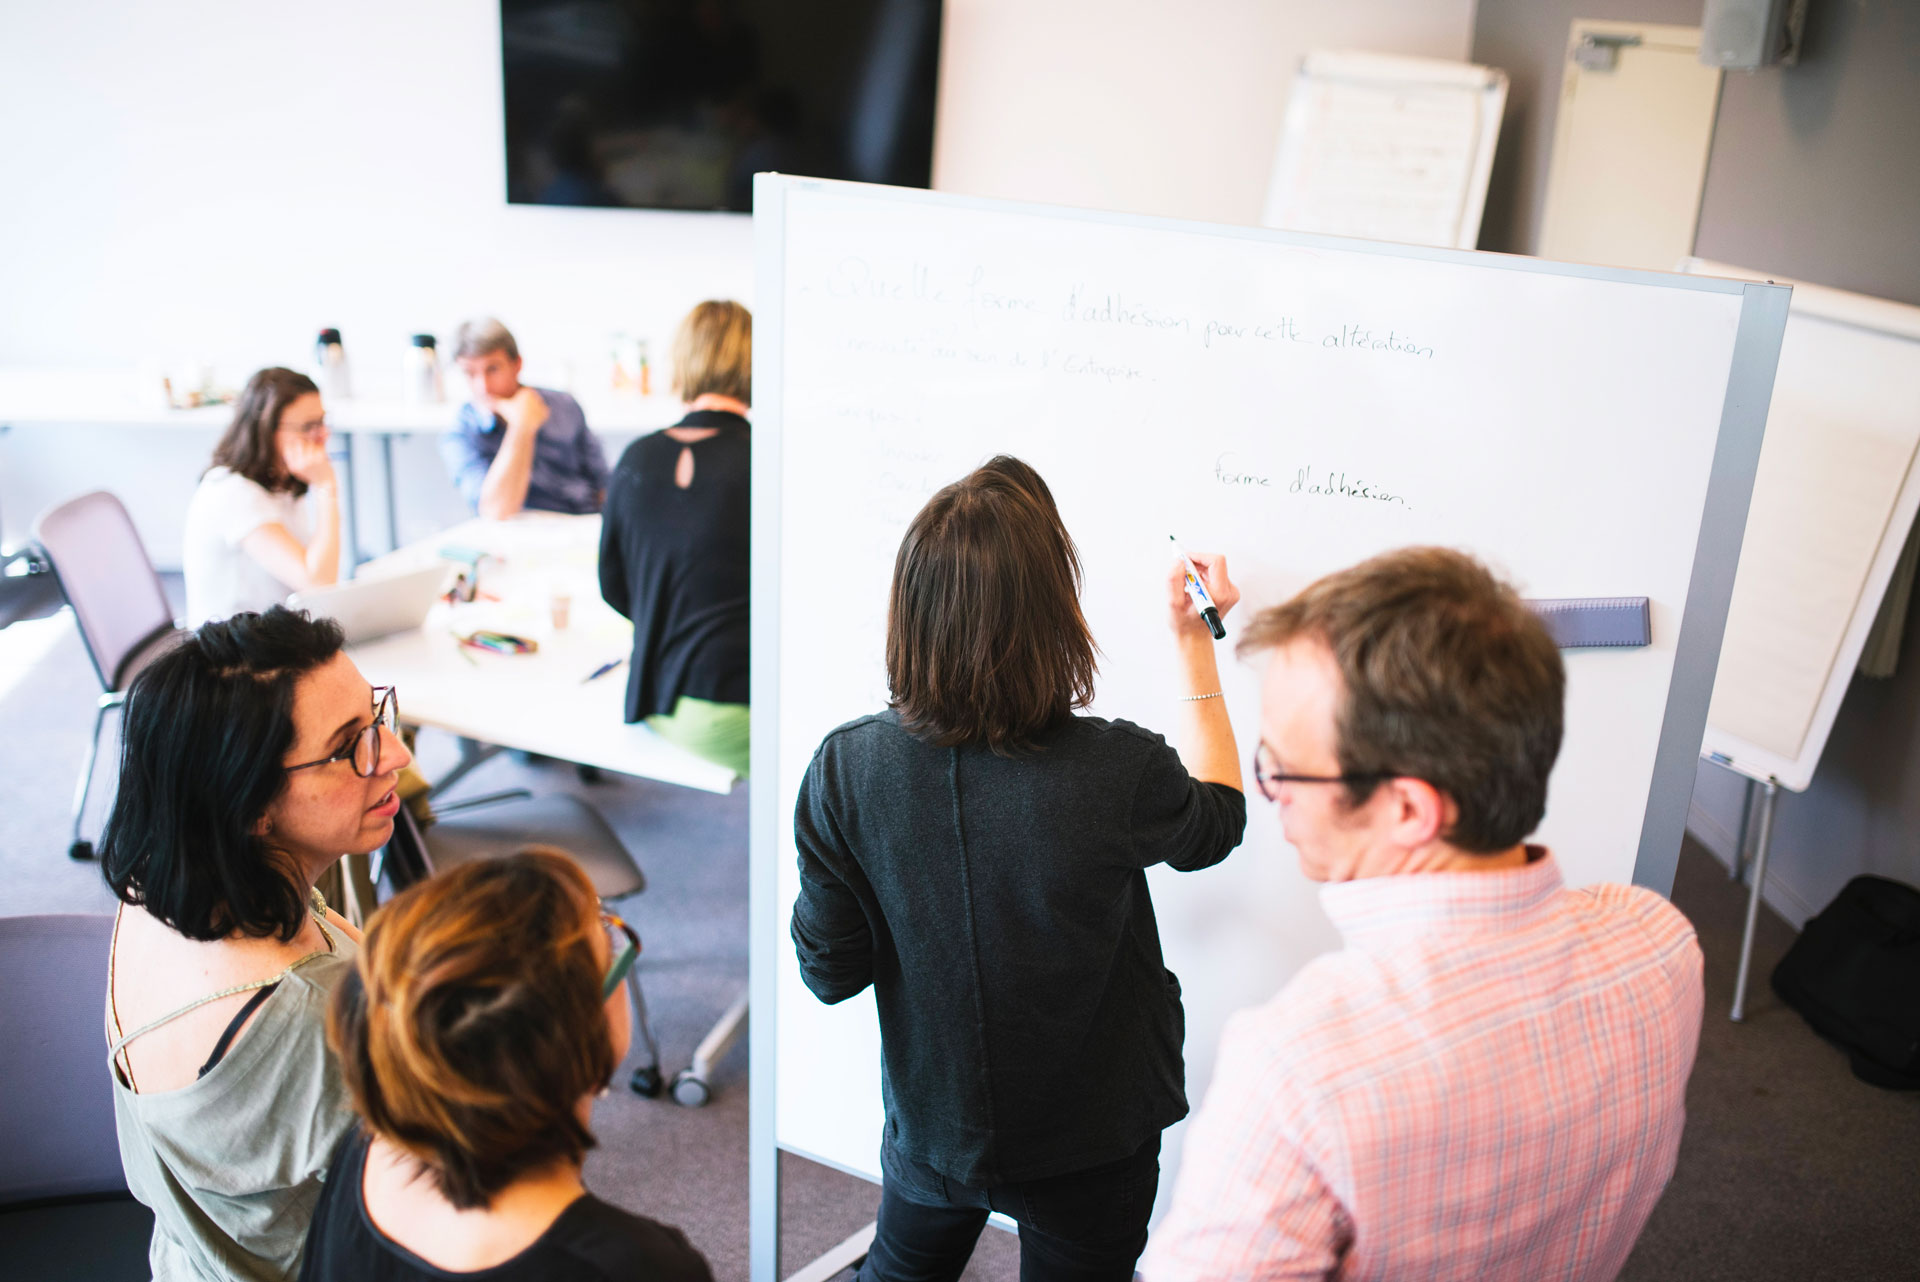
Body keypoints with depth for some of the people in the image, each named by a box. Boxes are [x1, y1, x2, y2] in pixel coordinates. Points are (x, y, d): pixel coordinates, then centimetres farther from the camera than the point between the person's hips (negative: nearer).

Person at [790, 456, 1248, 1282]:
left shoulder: (846, 767, -23)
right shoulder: (1118, 772, -29)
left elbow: (830, 971, -11)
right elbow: (1216, 821, -4)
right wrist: (1194, 644, 2)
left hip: (930, 1123, 2)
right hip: (1090, 1147, -2)